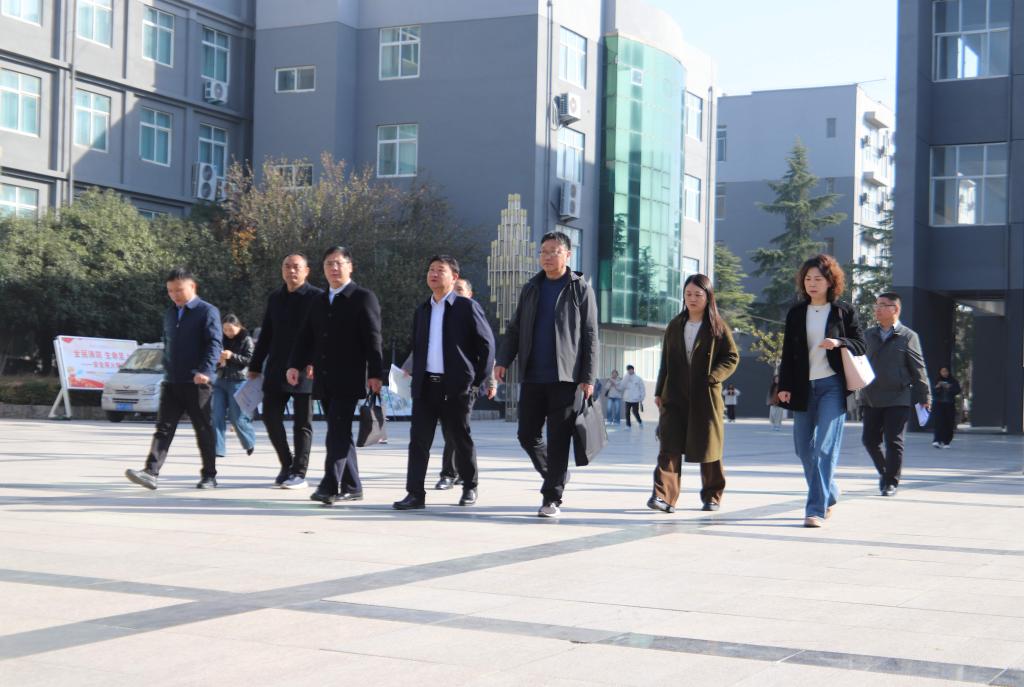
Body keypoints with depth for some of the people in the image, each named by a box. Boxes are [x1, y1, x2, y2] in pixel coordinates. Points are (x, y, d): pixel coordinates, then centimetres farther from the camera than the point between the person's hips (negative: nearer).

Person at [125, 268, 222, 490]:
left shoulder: (208, 312, -5)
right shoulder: (169, 314, 16)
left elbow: (214, 345, -14)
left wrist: (205, 371, -26)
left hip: (197, 383, -6)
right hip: (171, 382, 6)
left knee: (204, 430, 3)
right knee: (163, 428, -3)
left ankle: (209, 475, 13)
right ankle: (151, 472, -11)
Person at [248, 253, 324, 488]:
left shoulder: (316, 297, -4)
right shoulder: (275, 297, 13)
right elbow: (266, 334, 17)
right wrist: (255, 366, 15)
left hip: (304, 370, -5)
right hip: (276, 371, 5)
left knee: (302, 423, 1)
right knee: (270, 416, 2)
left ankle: (299, 472, 8)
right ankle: (286, 464, 19)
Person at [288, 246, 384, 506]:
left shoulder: (363, 298, -2)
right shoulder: (318, 301, 17)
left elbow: (373, 339, -8)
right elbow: (306, 336, 14)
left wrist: (375, 373, -15)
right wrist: (295, 365, 0)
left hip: (348, 380, -6)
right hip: (324, 381, 7)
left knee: (337, 433, -13)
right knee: (340, 434, 10)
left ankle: (330, 486, -16)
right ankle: (351, 487, 17)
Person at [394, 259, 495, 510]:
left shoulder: (467, 307, -3)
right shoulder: (422, 311, 15)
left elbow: (486, 344, -4)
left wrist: (478, 380, -6)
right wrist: (417, 377, 11)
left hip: (456, 386, -5)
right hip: (425, 386, 5)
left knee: (459, 439, 5)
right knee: (418, 439, -3)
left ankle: (470, 487, 23)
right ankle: (415, 494, -2)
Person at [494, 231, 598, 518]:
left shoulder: (580, 289, 2)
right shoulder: (531, 289, 14)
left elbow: (590, 337, -1)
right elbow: (515, 329, 15)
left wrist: (588, 378, -8)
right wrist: (503, 360, -1)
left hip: (566, 377, -4)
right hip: (533, 377, 4)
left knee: (558, 440, -4)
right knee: (527, 435, 6)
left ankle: (552, 498, 2)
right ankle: (555, 476, 28)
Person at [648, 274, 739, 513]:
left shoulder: (717, 327, 2)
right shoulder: (675, 326, 13)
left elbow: (732, 357, 0)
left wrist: (712, 377, -14)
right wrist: (659, 392, 13)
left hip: (705, 397, -2)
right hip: (674, 396, 2)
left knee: (707, 447, 6)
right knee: (669, 446, -11)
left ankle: (712, 496, 21)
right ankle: (664, 496, -18)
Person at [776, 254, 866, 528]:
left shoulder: (844, 311, 3)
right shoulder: (796, 313, 10)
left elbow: (861, 346, 4)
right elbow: (788, 352, 10)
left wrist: (839, 343, -16)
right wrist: (784, 386, 2)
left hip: (832, 385, -4)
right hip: (803, 387, 4)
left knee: (825, 447, -12)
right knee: (804, 447, 9)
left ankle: (817, 509, -12)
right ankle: (828, 495, 31)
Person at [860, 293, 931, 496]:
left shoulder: (908, 336, 0)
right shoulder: (868, 335, 12)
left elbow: (918, 369, 0)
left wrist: (924, 397, -1)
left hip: (897, 399, -4)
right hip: (871, 399, 4)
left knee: (893, 442, -3)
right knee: (869, 439, 5)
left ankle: (891, 482, 6)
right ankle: (883, 471, 27)